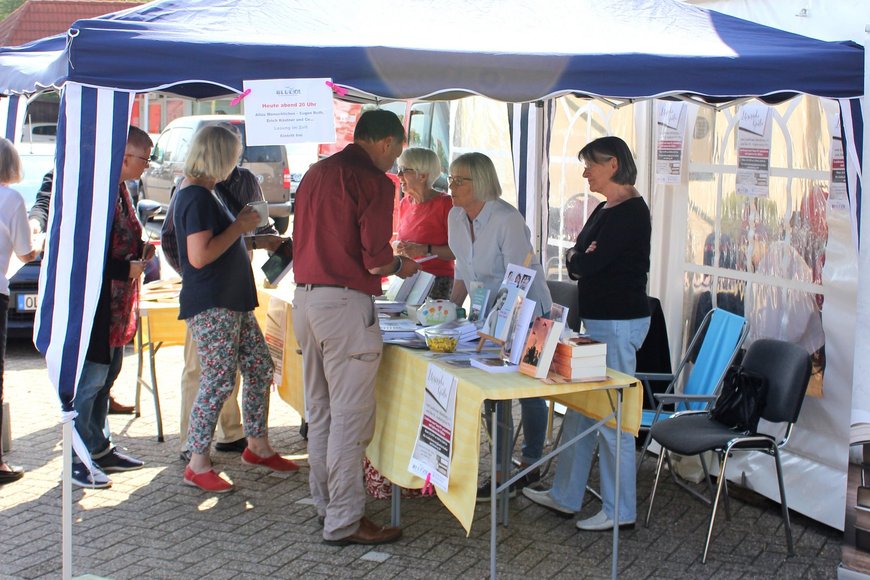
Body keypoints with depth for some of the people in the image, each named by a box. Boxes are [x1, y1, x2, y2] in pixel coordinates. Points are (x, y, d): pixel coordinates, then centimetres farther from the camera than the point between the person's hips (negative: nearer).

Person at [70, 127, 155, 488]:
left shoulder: (119, 190, 14)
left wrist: (140, 252, 7)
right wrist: (126, 269, -19)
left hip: (116, 304, 11)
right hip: (95, 300, -10)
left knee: (107, 373, 16)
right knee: (91, 379, -5)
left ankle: (99, 448, 27)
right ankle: (78, 459, 4)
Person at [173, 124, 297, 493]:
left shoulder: (199, 194, 16)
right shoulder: (197, 198, -17)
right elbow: (200, 256, -23)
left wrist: (241, 225, 13)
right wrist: (238, 227, -15)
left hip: (233, 302, 11)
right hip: (210, 306, -11)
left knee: (260, 369, 14)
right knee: (218, 383, -8)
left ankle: (257, 446, 26)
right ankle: (197, 466, 2)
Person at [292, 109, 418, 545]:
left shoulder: (317, 172, 15)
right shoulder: (373, 182, -10)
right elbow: (375, 259, -16)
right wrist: (400, 266, 6)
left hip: (305, 296, 9)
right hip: (345, 303, -9)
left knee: (320, 411, 17)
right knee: (350, 416, -2)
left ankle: (326, 502, 28)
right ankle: (344, 521, 3)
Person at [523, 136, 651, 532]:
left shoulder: (631, 212, -16)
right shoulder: (604, 210, 15)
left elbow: (586, 263, -20)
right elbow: (578, 266, 12)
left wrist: (575, 257, 0)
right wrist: (581, 257, -9)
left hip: (619, 324, -10)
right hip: (597, 321, 10)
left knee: (611, 417, -3)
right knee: (581, 410, 15)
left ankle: (620, 511, 8)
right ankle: (565, 496, 26)